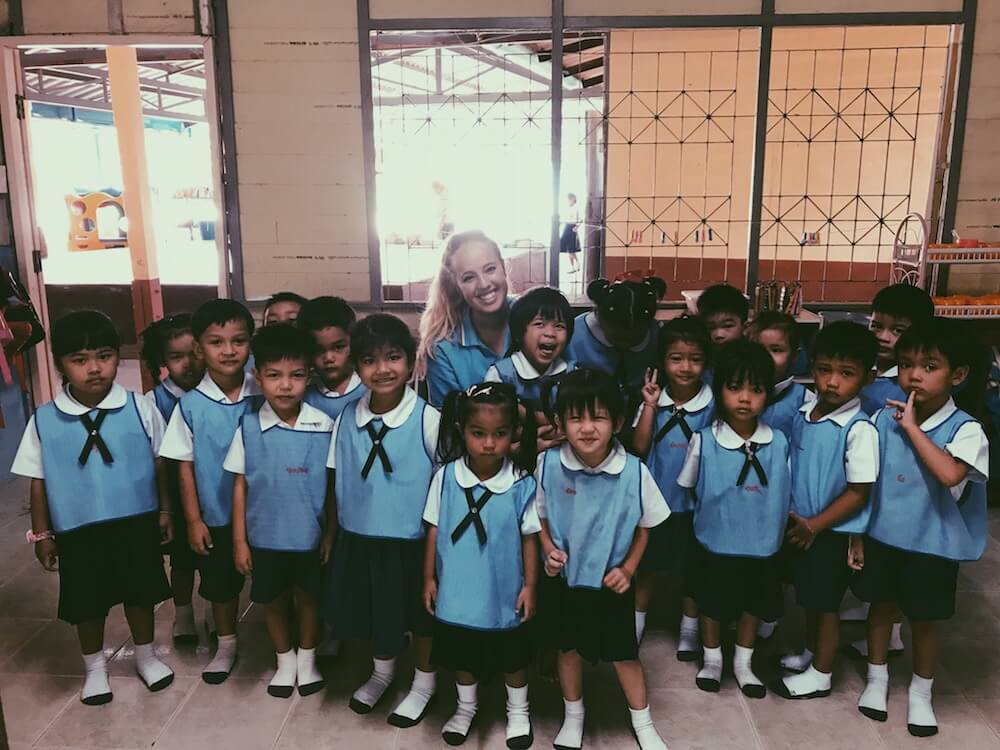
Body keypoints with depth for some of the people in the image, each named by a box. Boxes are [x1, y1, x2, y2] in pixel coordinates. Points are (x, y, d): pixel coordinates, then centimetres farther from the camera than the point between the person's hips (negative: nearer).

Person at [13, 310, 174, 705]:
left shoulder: (140, 409, -11)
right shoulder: (43, 421, -9)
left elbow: (160, 464, -1)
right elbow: (39, 481, 0)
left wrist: (165, 511, 3)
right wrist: (42, 534, 4)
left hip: (136, 522, 0)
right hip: (77, 530, 0)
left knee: (140, 593, 16)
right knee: (87, 602, 15)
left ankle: (145, 655, 41)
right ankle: (94, 666, 40)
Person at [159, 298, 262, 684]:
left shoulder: (264, 398, -10)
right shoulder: (191, 405, -10)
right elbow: (185, 466, -4)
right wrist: (194, 519, -4)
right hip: (217, 515, 0)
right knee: (221, 583, 18)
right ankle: (226, 646, 39)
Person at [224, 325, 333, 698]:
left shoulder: (324, 426, -12)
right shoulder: (248, 427, -10)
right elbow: (240, 486, -2)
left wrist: (332, 532, -2)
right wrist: (239, 541, -1)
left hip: (311, 535, -1)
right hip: (265, 536, 1)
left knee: (309, 597, 18)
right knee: (273, 601, 18)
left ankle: (307, 659, 42)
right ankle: (285, 661, 42)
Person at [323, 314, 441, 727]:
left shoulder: (428, 419, -17)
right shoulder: (346, 418, -5)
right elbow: (338, 481, 6)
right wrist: (332, 533, 10)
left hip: (412, 541, -4)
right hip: (359, 538, 4)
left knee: (420, 615, 16)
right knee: (375, 613, 23)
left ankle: (423, 682, 41)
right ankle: (382, 672, 50)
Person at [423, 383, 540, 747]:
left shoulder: (522, 484, -17)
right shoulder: (446, 477, -13)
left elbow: (529, 537, -6)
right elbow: (434, 529, -2)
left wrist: (530, 585, -3)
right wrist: (429, 577, 1)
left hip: (504, 593, -1)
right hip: (457, 590, 2)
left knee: (511, 656, 20)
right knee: (461, 654, 22)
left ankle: (518, 710, 45)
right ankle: (466, 707, 48)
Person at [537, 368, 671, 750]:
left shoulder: (634, 472, -20)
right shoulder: (548, 464, -18)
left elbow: (643, 526, -3)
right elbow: (539, 515, -1)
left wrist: (627, 569, -10)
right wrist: (549, 549, -15)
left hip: (611, 581, -1)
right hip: (564, 578, 1)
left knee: (624, 654, 15)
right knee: (570, 648, 20)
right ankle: (573, 717, 44)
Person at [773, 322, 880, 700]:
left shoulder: (858, 429, -23)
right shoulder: (804, 413, -4)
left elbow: (858, 492, -19)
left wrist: (815, 525, -15)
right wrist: (794, 517, 4)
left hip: (834, 531, -6)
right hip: (801, 525, 6)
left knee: (826, 602, 9)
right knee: (809, 596, 23)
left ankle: (820, 675, 27)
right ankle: (810, 653, 43)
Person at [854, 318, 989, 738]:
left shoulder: (965, 429, -17)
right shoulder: (884, 418, -7)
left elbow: (950, 474, -37)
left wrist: (912, 427, -29)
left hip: (932, 544, -2)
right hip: (881, 535, 3)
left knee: (925, 619, 15)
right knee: (882, 607, 18)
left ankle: (921, 693, 37)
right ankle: (877, 679, 39)